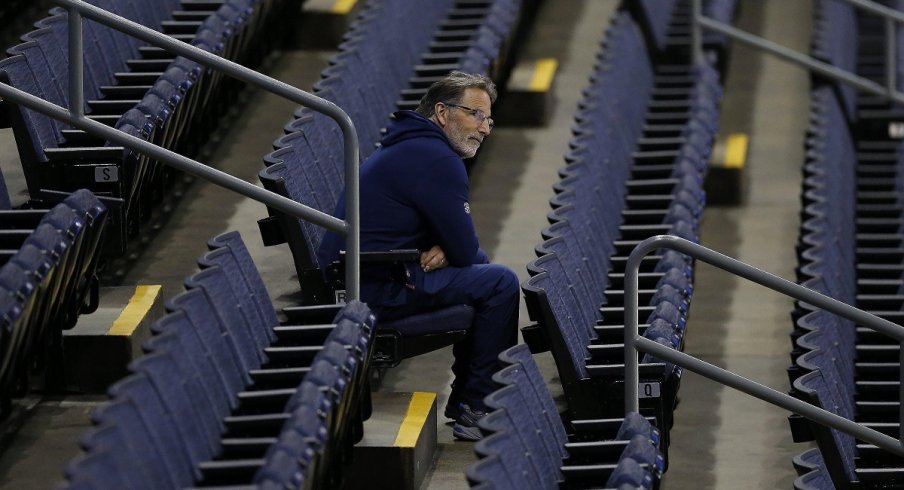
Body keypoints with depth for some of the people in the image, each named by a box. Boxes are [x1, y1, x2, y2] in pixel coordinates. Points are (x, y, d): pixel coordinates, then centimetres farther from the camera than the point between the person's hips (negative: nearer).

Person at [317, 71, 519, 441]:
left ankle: (464, 400, 26)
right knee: (500, 283, -7)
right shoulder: (437, 160, -17)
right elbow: (465, 251, -14)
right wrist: (446, 251, 9)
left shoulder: (411, 148, 18)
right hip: (376, 291, -11)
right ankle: (478, 409, -1)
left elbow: (461, 248, 23)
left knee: (482, 269, 22)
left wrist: (443, 250, -1)